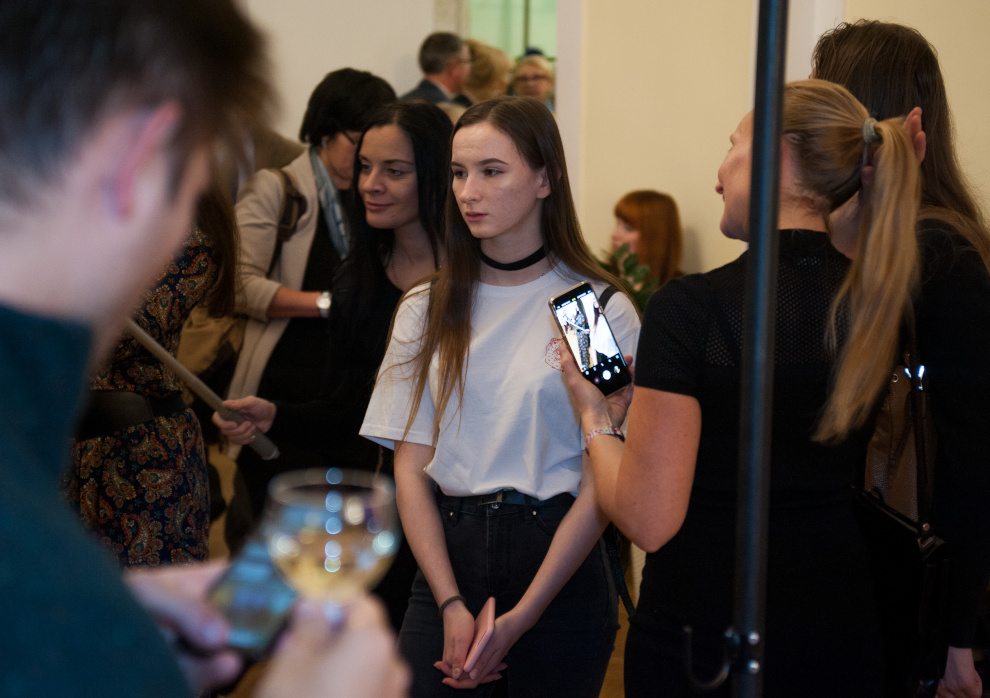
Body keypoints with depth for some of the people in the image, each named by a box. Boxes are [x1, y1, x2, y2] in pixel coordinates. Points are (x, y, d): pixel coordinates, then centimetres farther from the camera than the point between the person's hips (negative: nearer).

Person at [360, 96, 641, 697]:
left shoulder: (603, 310, -5)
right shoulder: (426, 310, 5)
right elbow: (411, 467, 2)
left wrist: (520, 618, -12)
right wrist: (452, 605, -10)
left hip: (559, 564, -2)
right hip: (445, 558, 2)